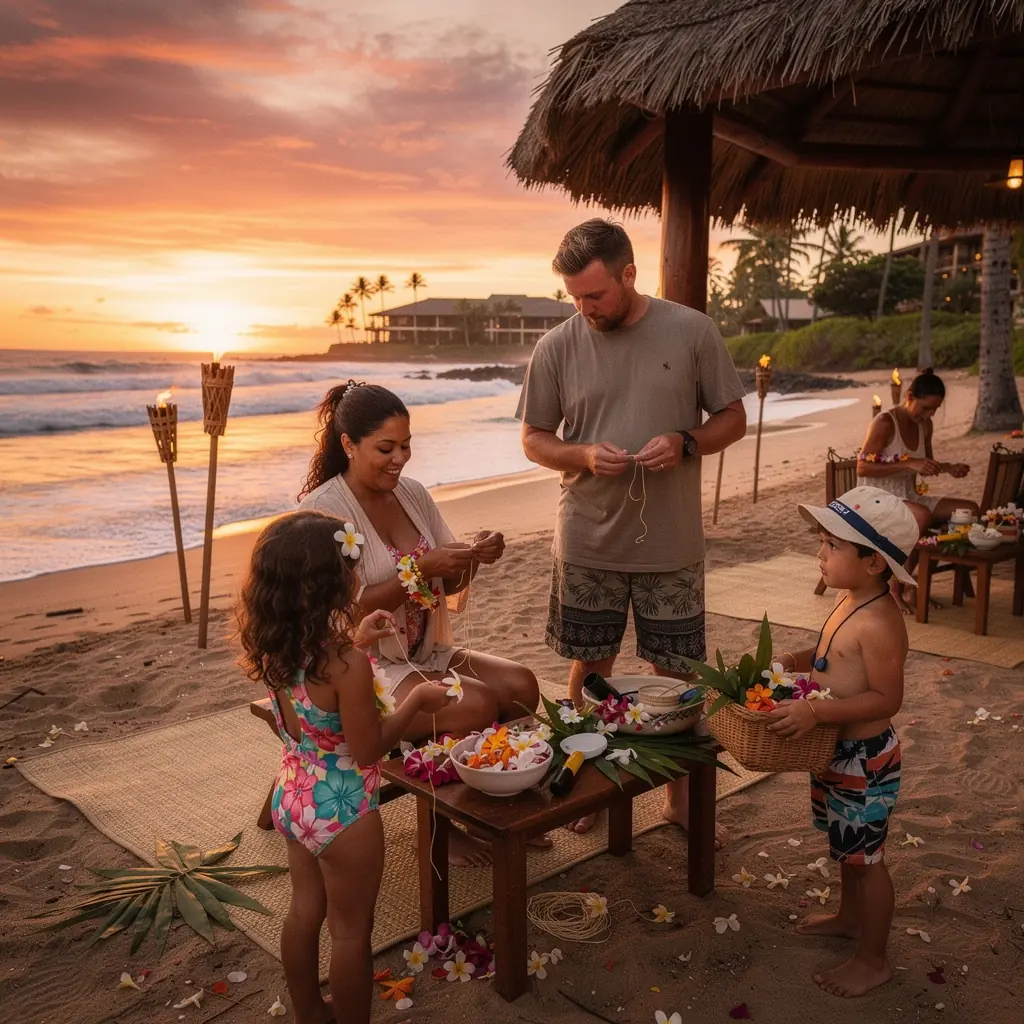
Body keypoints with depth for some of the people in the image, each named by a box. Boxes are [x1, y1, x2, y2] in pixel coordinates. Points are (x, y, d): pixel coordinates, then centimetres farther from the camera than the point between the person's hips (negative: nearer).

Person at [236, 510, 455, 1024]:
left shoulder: (276, 648, -9)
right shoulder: (347, 666, -32)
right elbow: (367, 750, -22)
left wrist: (354, 640, 9)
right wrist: (416, 700, -11)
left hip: (292, 800, 8)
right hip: (342, 813, -8)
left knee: (304, 911, 25)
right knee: (351, 931, 13)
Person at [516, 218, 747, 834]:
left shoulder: (692, 332, -5)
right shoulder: (558, 347, -3)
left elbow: (733, 419, 2)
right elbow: (534, 439, 4)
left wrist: (685, 443, -18)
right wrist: (584, 455, -16)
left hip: (672, 545, -1)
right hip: (588, 544, 1)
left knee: (676, 673, 11)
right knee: (589, 669, 14)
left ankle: (681, 794, 31)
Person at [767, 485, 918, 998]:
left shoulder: (878, 623, -28)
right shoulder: (849, 602, 1)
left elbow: (886, 698, -28)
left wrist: (816, 712, -32)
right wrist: (793, 661, 2)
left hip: (865, 760, -9)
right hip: (836, 751, 9)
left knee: (864, 856, 7)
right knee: (847, 844, 27)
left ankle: (873, 960, 25)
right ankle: (850, 916, 49)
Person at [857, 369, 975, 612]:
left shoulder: (925, 425, 8)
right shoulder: (884, 423, -16)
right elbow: (862, 468, -22)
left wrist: (949, 468, -1)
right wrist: (909, 464, -29)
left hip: (911, 497, 9)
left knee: (969, 509, -6)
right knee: (923, 517, -37)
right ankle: (895, 589, -22)